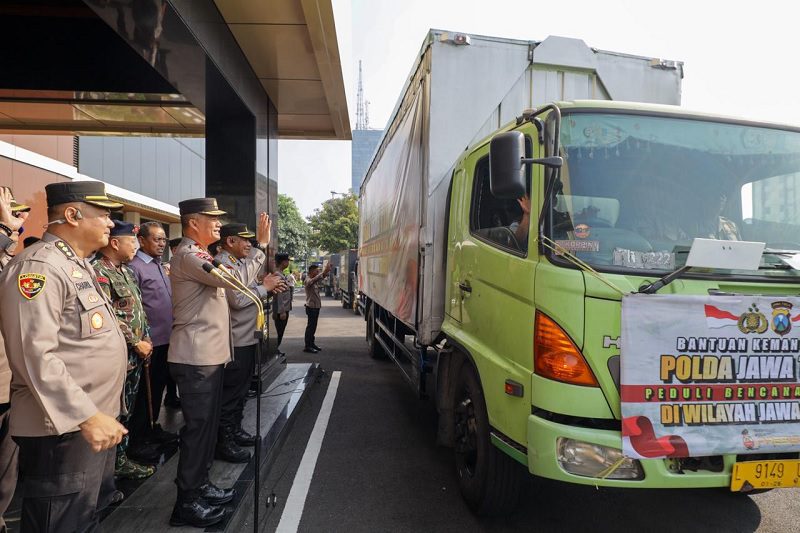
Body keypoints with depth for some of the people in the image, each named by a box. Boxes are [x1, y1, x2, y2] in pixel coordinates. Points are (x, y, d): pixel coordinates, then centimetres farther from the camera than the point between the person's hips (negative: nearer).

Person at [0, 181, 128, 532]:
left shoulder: (78, 265, 13)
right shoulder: (40, 266, -18)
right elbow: (35, 356, -26)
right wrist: (86, 416, -26)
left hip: (97, 420, 10)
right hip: (63, 429, -10)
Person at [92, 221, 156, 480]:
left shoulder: (126, 270, 14)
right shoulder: (99, 271, -16)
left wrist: (146, 338, 10)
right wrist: (136, 343, -16)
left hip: (135, 355, 9)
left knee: (126, 411, 17)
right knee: (115, 412, 3)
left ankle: (121, 459, 29)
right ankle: (111, 466, 16)